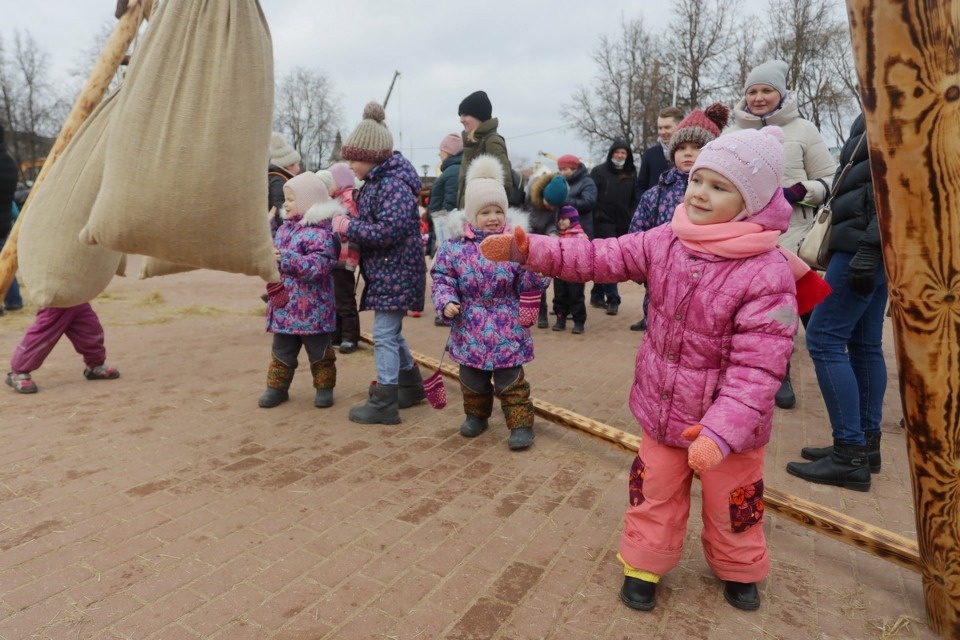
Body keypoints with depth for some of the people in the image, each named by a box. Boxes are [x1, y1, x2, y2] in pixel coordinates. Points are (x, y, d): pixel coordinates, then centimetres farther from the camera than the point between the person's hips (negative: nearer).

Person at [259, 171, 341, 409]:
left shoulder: (319, 232, -17)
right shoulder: (285, 227, 10)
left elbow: (318, 266, -27)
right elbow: (275, 257, 21)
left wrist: (286, 259, -30)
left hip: (311, 308, -7)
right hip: (284, 305, 7)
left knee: (319, 351, 10)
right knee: (281, 351, 16)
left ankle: (324, 388, 24)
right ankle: (277, 387, 28)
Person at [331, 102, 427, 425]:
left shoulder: (394, 184, -19)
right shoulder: (376, 181, 12)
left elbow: (390, 231, -28)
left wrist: (349, 227, -19)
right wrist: (348, 224, 1)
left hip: (396, 274, -10)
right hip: (385, 272, 10)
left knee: (384, 335, -5)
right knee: (391, 332, 19)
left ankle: (384, 404, 5)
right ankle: (411, 386, 34)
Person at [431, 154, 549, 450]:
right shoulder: (455, 246, -5)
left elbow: (528, 286, -4)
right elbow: (442, 279, 0)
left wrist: (537, 270, -24)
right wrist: (446, 303, -17)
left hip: (507, 328, -2)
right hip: (470, 329, 2)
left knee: (510, 381, 5)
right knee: (472, 379, 18)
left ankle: (521, 423, 19)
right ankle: (477, 415, 40)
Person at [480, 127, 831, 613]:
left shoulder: (768, 274, -25)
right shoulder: (664, 243, -8)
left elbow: (757, 369, -27)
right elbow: (600, 257, -8)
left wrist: (720, 432, -36)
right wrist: (528, 249, -17)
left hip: (729, 424, -3)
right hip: (662, 409, 4)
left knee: (732, 505, 21)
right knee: (653, 495, 19)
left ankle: (739, 571, 50)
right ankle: (644, 565, 41)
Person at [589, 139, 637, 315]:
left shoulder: (632, 174, 10)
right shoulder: (599, 171, -1)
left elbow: (635, 199, 12)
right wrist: (593, 218, -13)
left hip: (622, 224, 4)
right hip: (603, 222, -4)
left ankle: (597, 296, 20)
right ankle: (613, 299, -7)